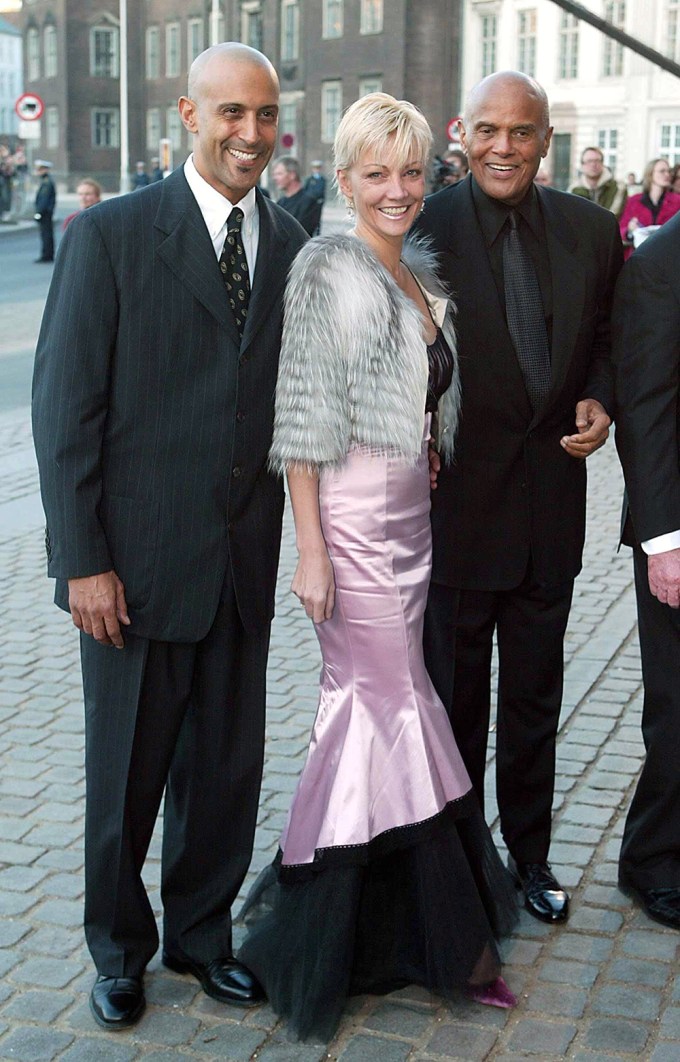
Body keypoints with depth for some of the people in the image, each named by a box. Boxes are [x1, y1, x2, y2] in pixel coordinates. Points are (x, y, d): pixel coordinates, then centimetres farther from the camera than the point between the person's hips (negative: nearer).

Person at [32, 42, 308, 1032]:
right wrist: (82, 560, -12)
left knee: (227, 764, 15)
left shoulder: (293, 245, 5)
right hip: (140, 558, -4)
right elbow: (65, 408, -10)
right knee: (126, 770, 12)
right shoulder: (110, 234, -8)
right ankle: (120, 948, 35)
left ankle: (201, 931, 38)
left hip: (246, 560, 4)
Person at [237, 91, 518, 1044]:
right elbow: (303, 422, -12)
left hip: (411, 512, 7)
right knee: (401, 709, 0)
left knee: (365, 702, 11)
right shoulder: (328, 270, -9)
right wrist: (311, 552, -14)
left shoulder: (420, 271, 13)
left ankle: (331, 914, 24)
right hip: (353, 518, -7)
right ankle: (454, 936, 13)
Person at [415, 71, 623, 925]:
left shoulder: (590, 230, 1)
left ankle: (529, 854, 37)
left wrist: (599, 400, -5)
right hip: (455, 501, -3)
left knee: (536, 700, 18)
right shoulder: (423, 230, -11)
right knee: (453, 702, 13)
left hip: (551, 503, 4)